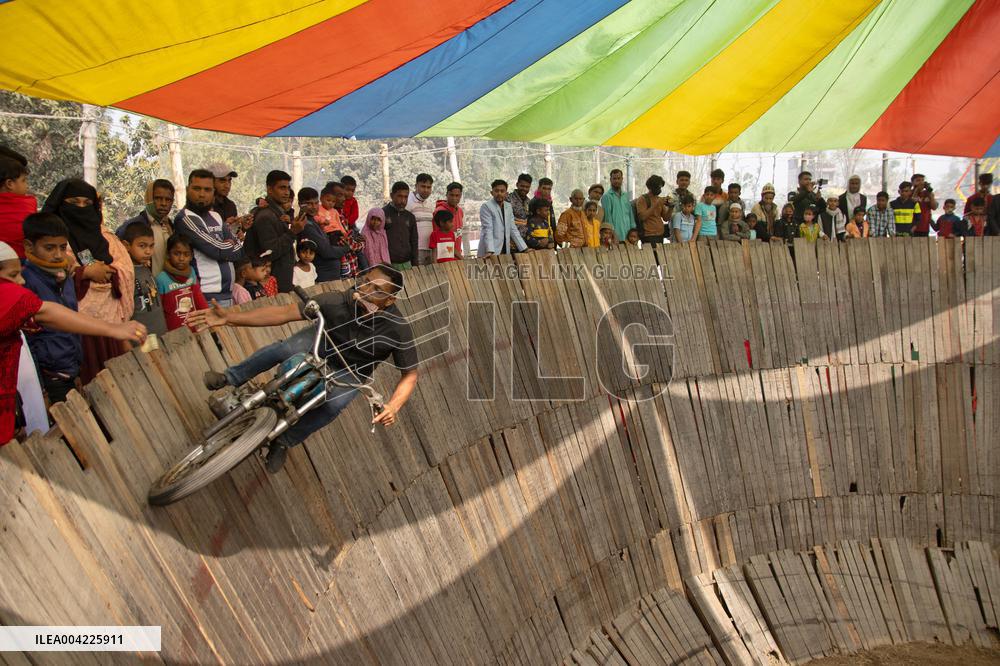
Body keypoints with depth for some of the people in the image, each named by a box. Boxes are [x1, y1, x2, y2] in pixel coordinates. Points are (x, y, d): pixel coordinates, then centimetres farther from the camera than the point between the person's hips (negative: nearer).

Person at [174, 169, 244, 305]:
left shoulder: (215, 216, 16)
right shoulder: (185, 218, -9)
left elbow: (240, 249, 9)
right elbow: (217, 250, -15)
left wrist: (224, 247, -10)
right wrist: (232, 247, 5)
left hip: (228, 294, 7)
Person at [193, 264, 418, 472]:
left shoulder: (398, 329, -32)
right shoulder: (339, 301, -31)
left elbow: (410, 374, -22)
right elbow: (284, 313, -28)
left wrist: (393, 406, -42)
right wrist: (230, 317, -35)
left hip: (352, 372, -1)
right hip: (322, 342, 1)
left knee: (333, 405, -30)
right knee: (284, 348, -29)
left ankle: (284, 441, -4)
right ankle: (230, 378, -5)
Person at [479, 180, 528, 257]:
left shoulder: (508, 206, 13)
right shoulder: (486, 206, -6)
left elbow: (513, 229, 14)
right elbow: (487, 229, -15)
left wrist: (524, 248, 7)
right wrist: (490, 251, -26)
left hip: (505, 252, 6)